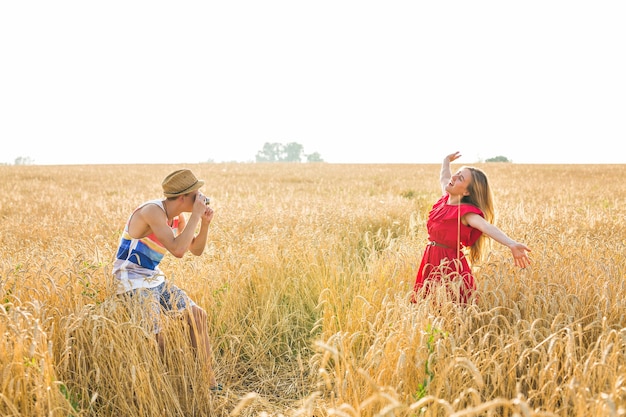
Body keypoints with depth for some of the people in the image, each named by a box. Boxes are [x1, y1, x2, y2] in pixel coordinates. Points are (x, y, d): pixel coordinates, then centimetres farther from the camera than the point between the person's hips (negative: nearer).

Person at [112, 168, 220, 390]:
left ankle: (208, 380, 13)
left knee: (198, 315, 4)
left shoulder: (178, 217, 3)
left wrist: (204, 223, -5)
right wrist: (195, 215, -28)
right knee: (156, 340, -17)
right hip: (133, 280, -9)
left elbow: (196, 250, 11)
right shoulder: (153, 211, -24)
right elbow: (177, 250, -35)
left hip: (154, 278, 9)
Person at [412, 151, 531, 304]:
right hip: (431, 261, 7)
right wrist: (446, 160, 43)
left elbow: (485, 226, -36)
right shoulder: (445, 199, 2)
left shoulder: (465, 211, -17)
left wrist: (512, 244, -51)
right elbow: (443, 178, 25)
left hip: (450, 263, -7)